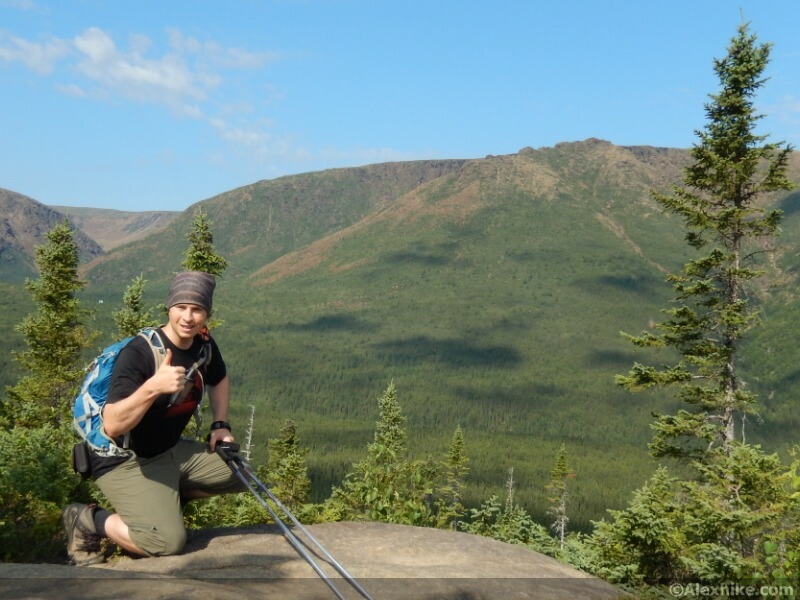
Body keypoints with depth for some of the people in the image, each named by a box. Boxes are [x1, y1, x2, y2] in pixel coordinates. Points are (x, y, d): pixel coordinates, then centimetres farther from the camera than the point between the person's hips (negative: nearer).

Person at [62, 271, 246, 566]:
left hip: (172, 451, 8)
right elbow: (112, 426, -34)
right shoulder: (138, 353, -26)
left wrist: (220, 425, 7)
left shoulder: (204, 345, -4)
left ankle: (166, 499, 17)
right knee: (169, 541, -21)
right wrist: (152, 387, -47)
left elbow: (219, 380, 20)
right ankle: (88, 520, 2)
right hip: (124, 461, -8)